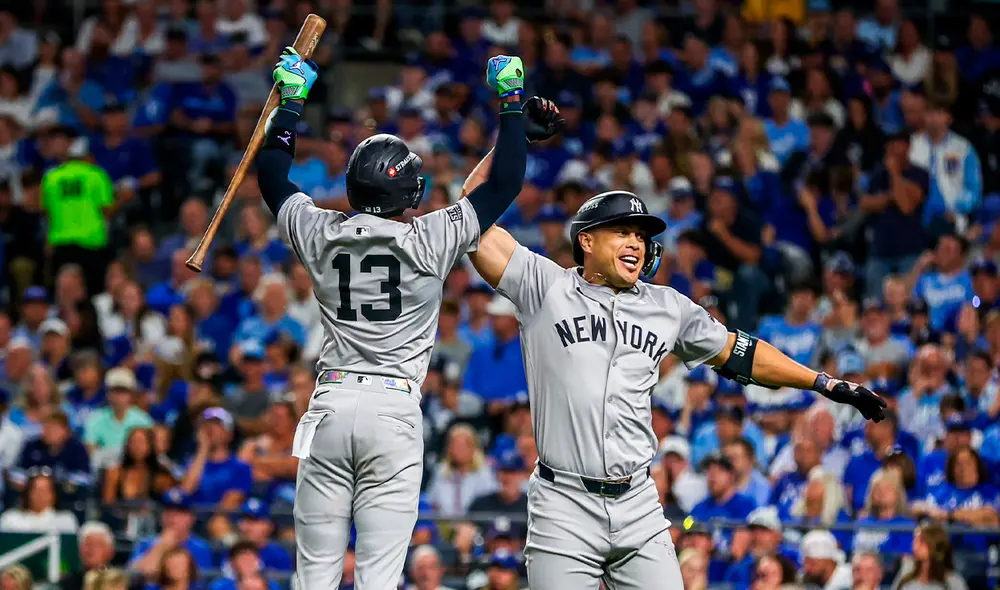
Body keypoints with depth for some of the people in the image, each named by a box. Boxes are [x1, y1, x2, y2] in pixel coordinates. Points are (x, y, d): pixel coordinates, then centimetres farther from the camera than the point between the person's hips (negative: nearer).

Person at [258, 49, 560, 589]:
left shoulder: (321, 236, 4)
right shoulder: (431, 241, -3)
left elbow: (271, 177, 22)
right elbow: (505, 184, 6)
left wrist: (291, 100, 31)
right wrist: (511, 100, 15)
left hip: (330, 406, 2)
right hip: (395, 410, -2)